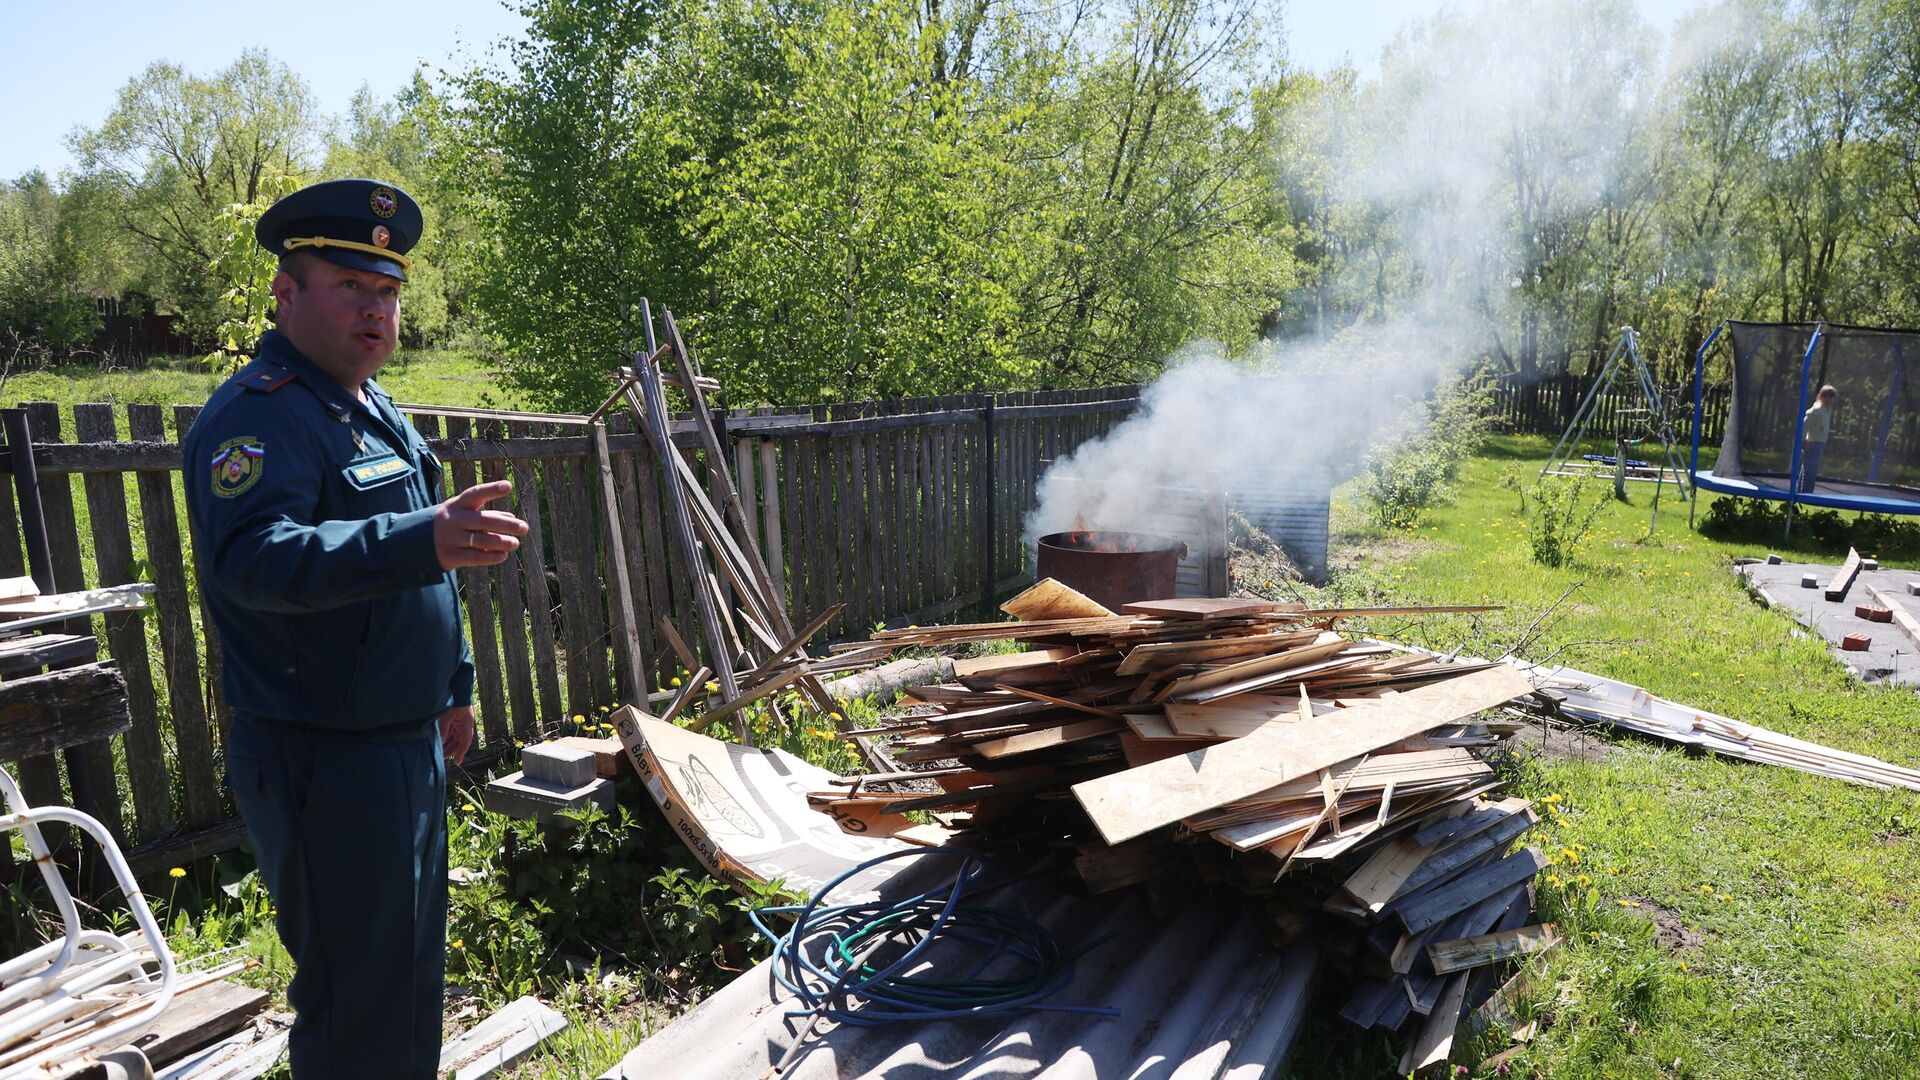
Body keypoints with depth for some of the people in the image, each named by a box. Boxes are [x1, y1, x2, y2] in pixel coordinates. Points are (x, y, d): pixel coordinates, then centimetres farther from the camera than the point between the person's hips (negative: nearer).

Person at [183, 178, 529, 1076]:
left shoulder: (374, 410, 13)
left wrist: (453, 685, 22)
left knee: (411, 963, 23)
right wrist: (420, 540, -49)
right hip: (321, 760, -9)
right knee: (359, 1001, 2)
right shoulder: (255, 416, -17)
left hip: (407, 744, 9)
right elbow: (253, 557, -35)